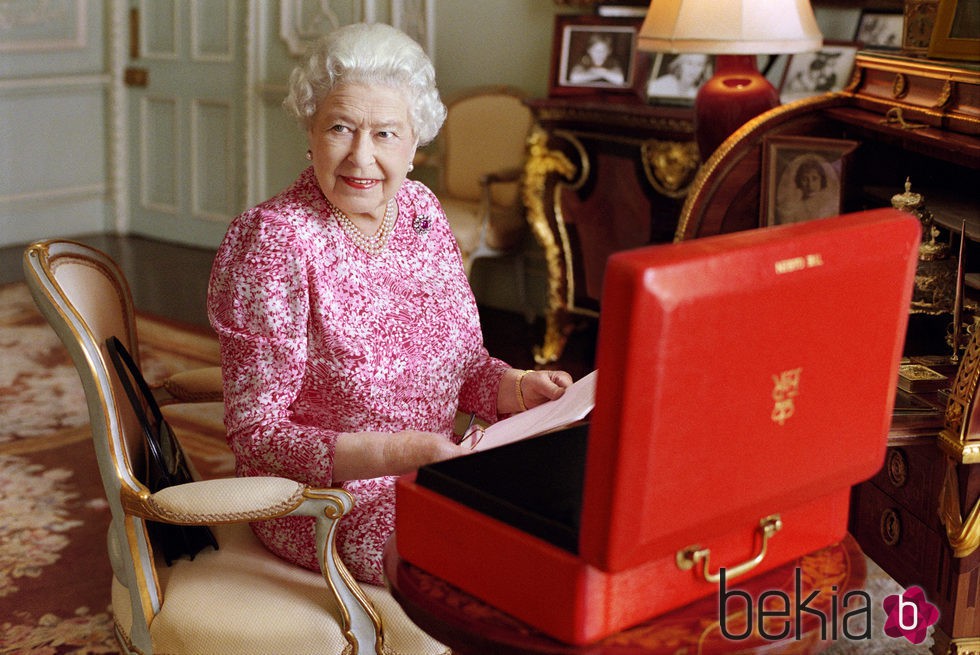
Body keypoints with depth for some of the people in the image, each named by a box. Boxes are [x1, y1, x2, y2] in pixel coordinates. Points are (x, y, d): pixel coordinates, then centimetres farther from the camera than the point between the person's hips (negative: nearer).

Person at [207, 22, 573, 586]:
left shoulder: (422, 211, 3)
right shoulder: (274, 241, -18)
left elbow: (463, 367, 13)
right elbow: (258, 434, -18)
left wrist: (517, 388, -9)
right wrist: (398, 453, -28)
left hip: (430, 474, 7)